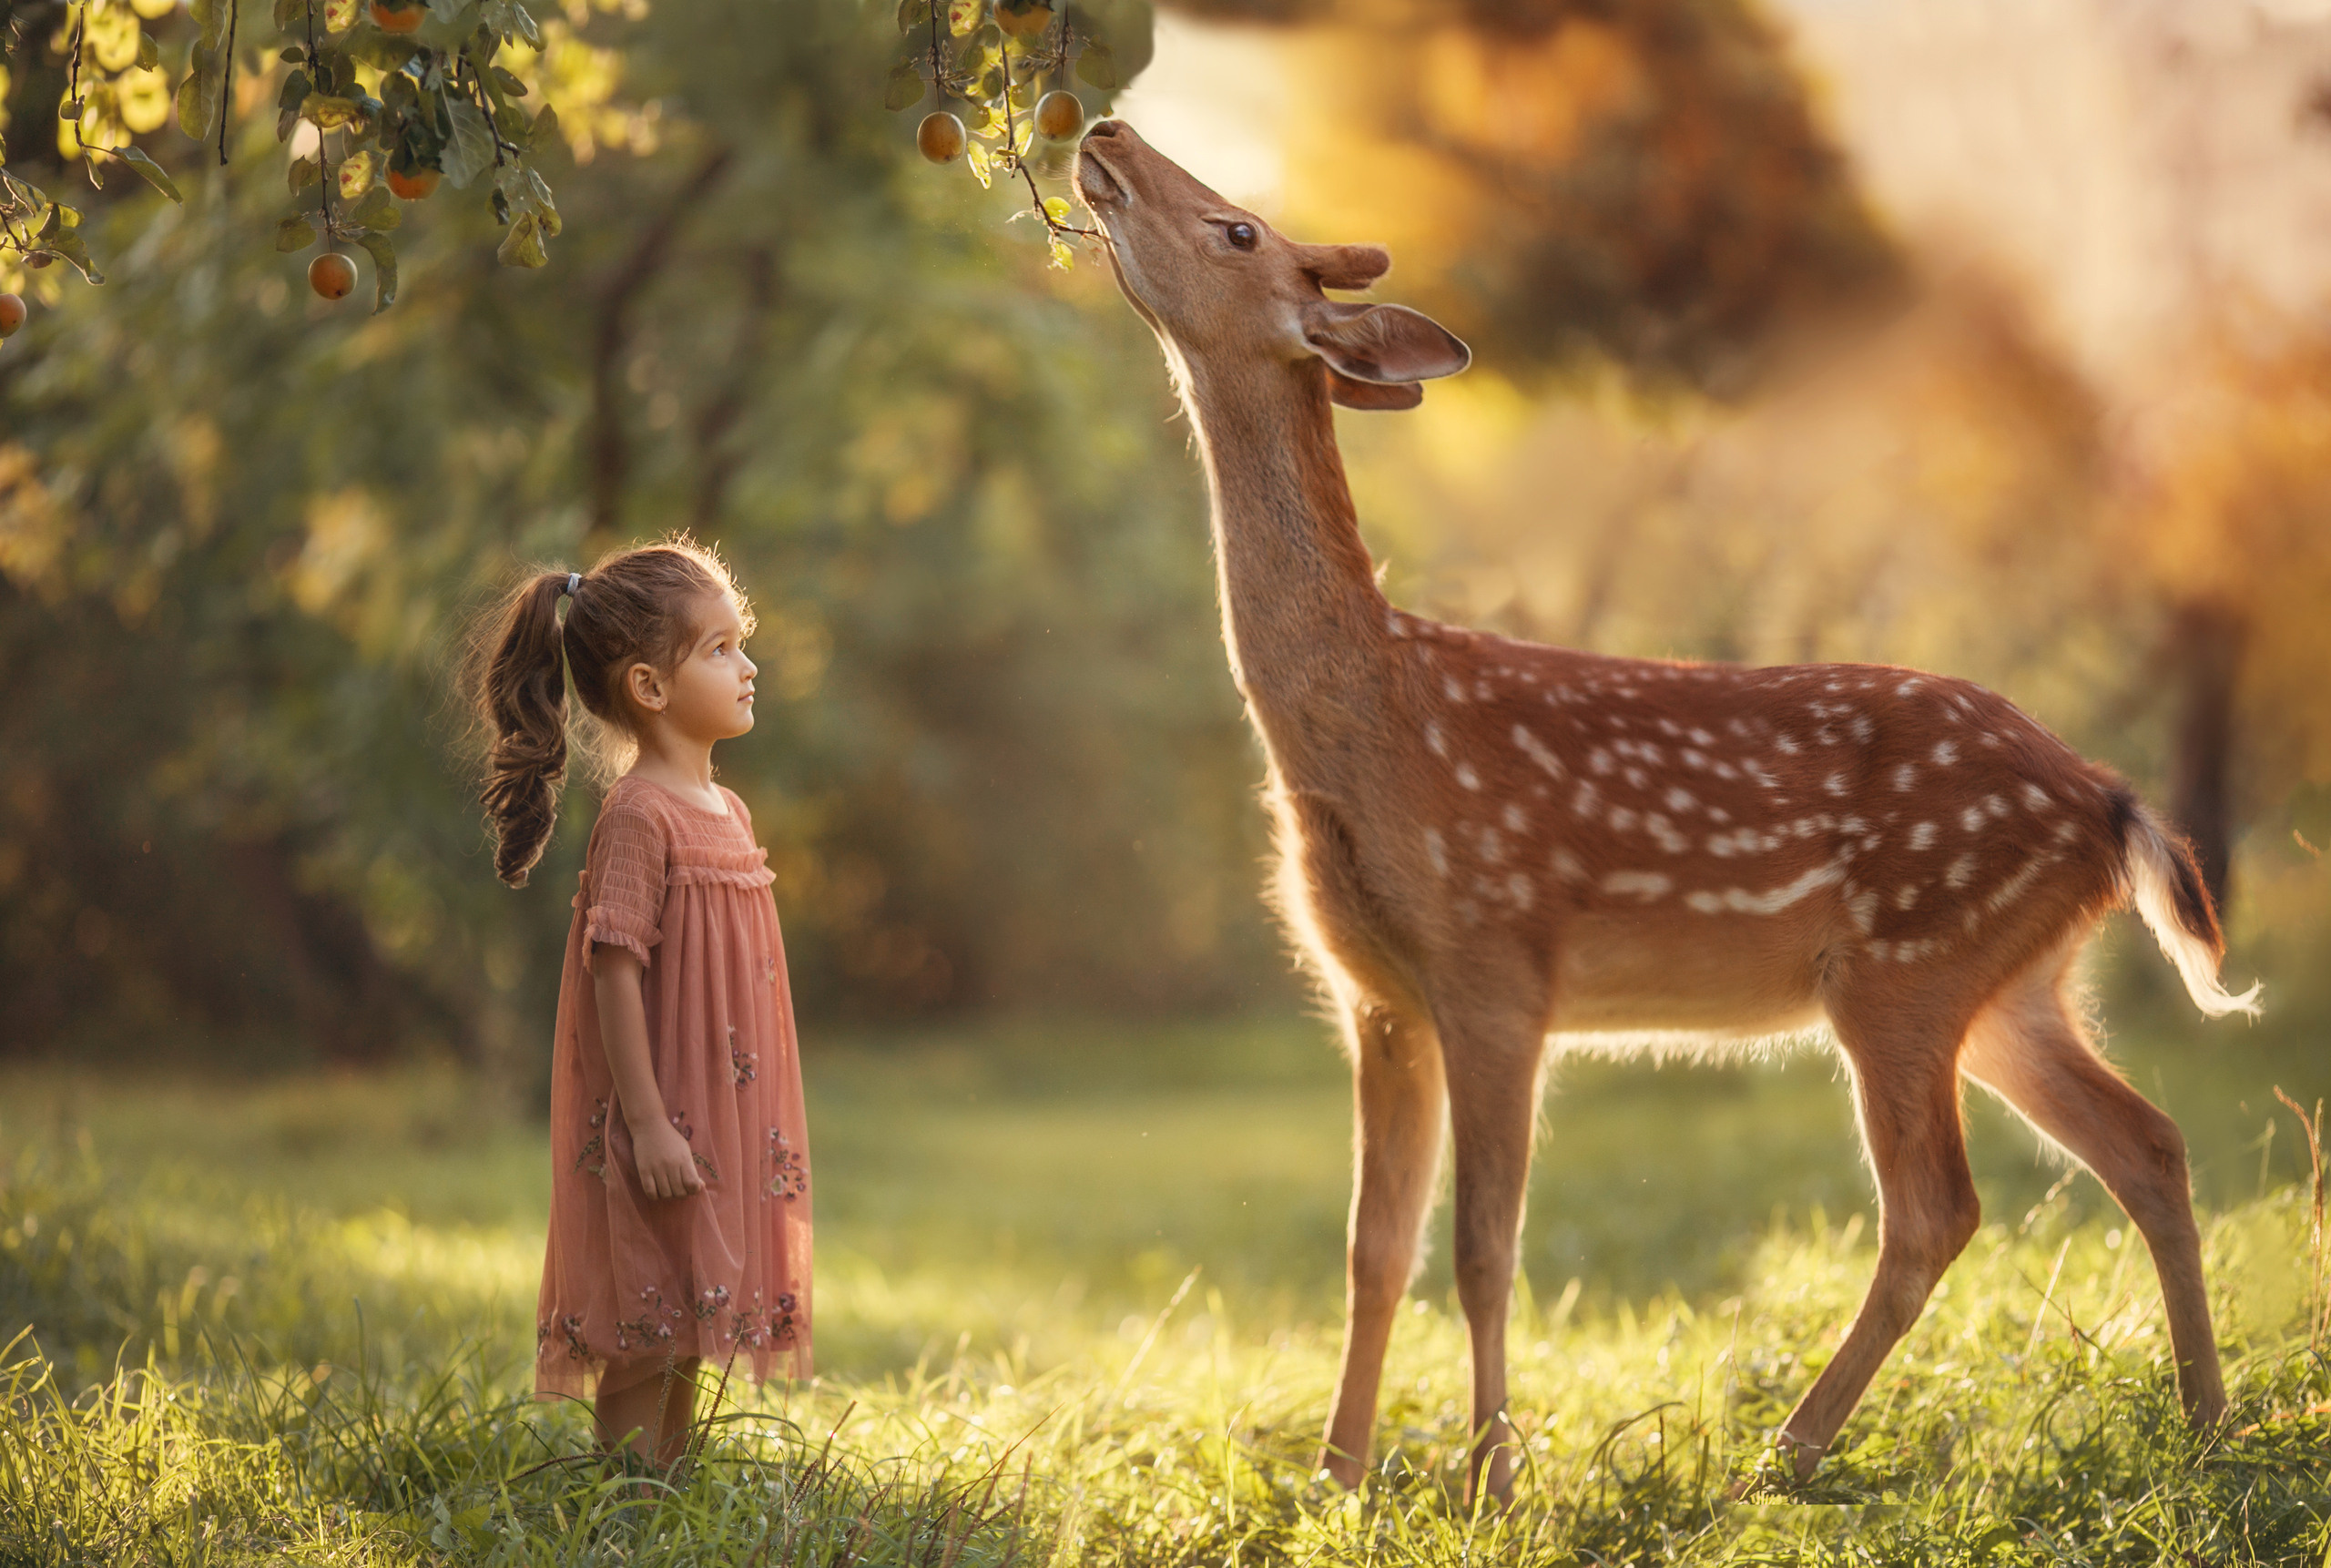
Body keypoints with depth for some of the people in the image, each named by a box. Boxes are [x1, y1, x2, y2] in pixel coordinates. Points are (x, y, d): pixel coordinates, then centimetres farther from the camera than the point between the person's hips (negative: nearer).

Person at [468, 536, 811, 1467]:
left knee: (688, 1329, 14)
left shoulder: (726, 813, 13)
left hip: (717, 1125, 9)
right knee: (645, 1335, -5)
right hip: (661, 1130, -9)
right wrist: (646, 1121, -22)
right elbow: (615, 968, -19)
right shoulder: (639, 816, -15)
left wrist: (768, 1130, 20)